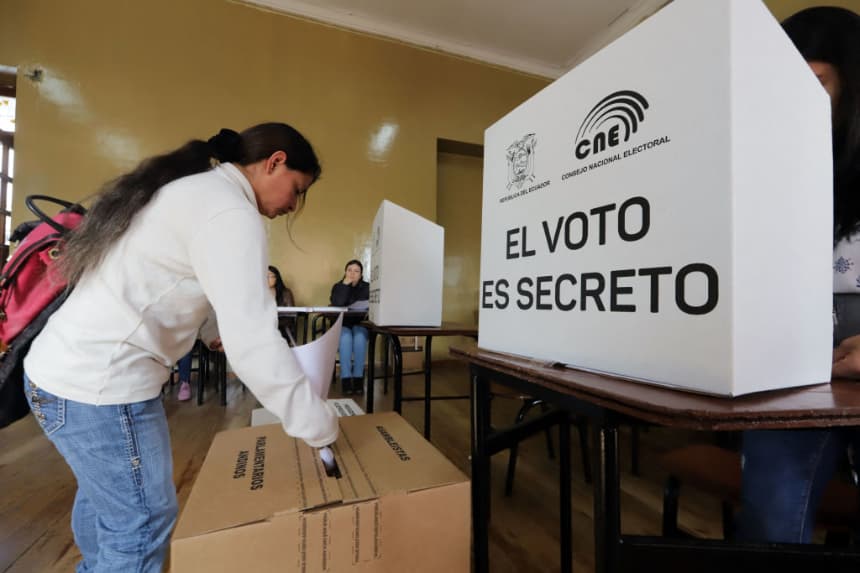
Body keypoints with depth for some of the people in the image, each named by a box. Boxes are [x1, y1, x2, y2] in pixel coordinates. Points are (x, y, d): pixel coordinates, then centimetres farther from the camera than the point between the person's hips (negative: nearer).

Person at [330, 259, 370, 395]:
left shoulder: (367, 287, 3)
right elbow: (336, 305, -17)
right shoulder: (338, 286, 2)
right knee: (346, 337, -33)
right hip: (342, 325, 0)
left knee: (359, 337, -33)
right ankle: (346, 378, -32)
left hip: (360, 325, 0)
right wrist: (345, 285, -18)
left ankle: (358, 378, -28)